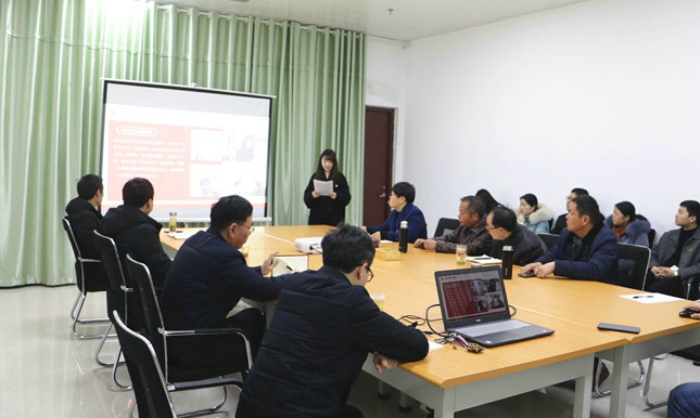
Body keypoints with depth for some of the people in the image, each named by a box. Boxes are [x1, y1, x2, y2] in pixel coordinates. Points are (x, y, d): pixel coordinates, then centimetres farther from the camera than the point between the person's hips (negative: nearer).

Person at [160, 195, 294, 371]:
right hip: (194, 347, -9)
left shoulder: (198, 239, 2)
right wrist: (295, 277, -2)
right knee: (255, 319, 10)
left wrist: (259, 270, 18)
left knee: (252, 314, 16)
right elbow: (265, 290, -20)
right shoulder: (223, 255, -26)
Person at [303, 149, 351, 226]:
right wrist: (312, 195, -18)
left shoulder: (340, 177, 1)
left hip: (335, 218, -1)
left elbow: (347, 198, -1)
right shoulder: (315, 176, 5)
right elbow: (306, 198, 3)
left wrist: (337, 196, -20)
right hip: (317, 218, 1)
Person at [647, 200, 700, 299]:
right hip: (660, 275, 5)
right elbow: (653, 254, 21)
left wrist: (676, 272, -15)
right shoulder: (669, 235, 22)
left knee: (654, 289, -36)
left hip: (683, 279, -5)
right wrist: (653, 267, 0)